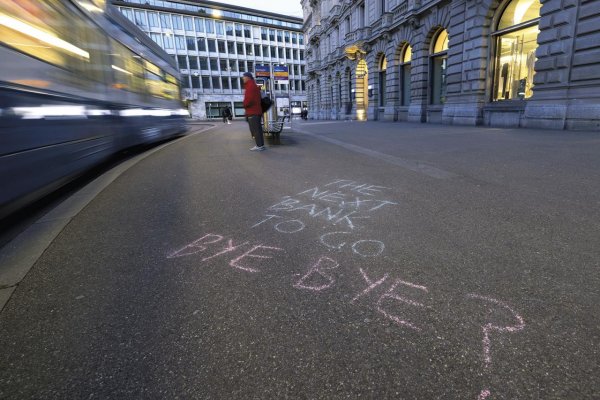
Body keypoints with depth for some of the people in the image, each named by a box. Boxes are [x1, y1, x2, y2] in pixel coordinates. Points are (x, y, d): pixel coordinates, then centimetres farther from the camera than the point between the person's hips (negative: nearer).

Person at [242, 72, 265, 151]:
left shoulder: (250, 86, -9)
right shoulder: (254, 85, 23)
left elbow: (248, 99, -20)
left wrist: (245, 105, -2)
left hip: (252, 112, -10)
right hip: (256, 111, 10)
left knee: (255, 129, -9)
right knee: (258, 129, 10)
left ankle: (259, 146, -9)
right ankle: (261, 145, 12)